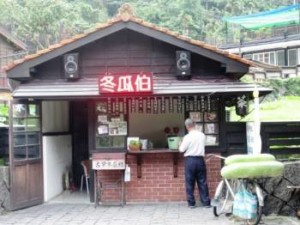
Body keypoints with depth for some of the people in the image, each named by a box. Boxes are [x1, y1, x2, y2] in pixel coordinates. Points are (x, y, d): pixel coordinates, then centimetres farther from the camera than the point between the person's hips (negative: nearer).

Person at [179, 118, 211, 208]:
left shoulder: (187, 137, -11)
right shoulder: (202, 135, 3)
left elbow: (182, 150, -7)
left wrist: (181, 144, 12)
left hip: (190, 160, -4)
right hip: (200, 160, 4)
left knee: (189, 182, 5)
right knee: (202, 182, 8)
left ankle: (191, 203, 8)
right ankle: (206, 202, 9)